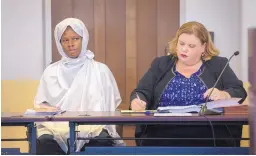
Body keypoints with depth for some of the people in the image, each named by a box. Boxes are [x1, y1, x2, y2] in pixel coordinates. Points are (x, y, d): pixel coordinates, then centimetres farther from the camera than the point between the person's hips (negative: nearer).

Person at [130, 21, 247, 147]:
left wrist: (223, 95, -15)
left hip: (207, 133, -1)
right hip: (163, 133, 1)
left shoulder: (218, 65, 14)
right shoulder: (161, 64, 18)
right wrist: (137, 102, -13)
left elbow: (240, 92, 7)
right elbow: (141, 92, 11)